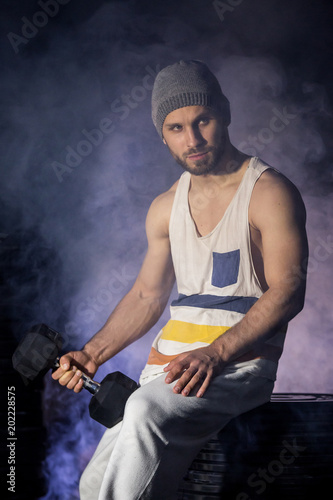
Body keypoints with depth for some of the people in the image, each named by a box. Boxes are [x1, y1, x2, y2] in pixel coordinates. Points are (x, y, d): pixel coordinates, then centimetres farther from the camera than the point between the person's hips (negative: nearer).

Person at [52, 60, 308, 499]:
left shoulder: (270, 193, -5)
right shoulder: (166, 209, 14)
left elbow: (288, 291, -13)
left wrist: (215, 353, -25)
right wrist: (91, 355, 5)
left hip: (241, 359, -6)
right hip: (172, 360, 6)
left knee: (145, 411, -34)